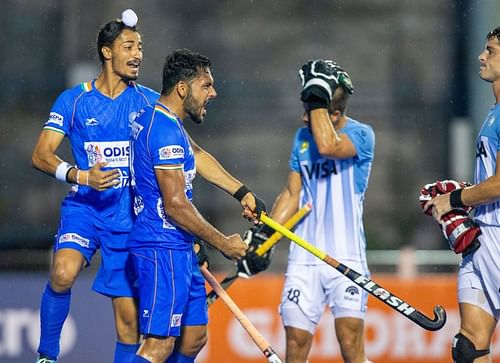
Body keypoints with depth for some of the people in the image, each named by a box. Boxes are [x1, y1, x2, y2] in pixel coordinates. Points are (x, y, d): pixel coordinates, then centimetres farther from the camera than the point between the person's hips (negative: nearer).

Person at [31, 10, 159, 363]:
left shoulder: (150, 102, 3)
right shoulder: (73, 101, 0)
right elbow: (42, 154, -6)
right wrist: (81, 176, -22)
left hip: (130, 215, 2)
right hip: (85, 206, -1)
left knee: (129, 316, 0)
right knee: (63, 273, -29)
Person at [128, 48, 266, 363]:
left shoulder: (154, 117, 13)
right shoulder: (166, 131, -19)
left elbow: (196, 156, 30)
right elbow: (176, 206, -21)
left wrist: (242, 192, 24)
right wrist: (224, 244, -10)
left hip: (179, 249, 11)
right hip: (163, 249, -11)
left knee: (195, 337, 14)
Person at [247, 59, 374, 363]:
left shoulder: (361, 135, -6)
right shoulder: (303, 137, 12)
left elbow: (328, 146, -27)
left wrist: (318, 98, -17)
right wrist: (263, 236, 10)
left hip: (347, 257, -5)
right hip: (304, 257, 5)